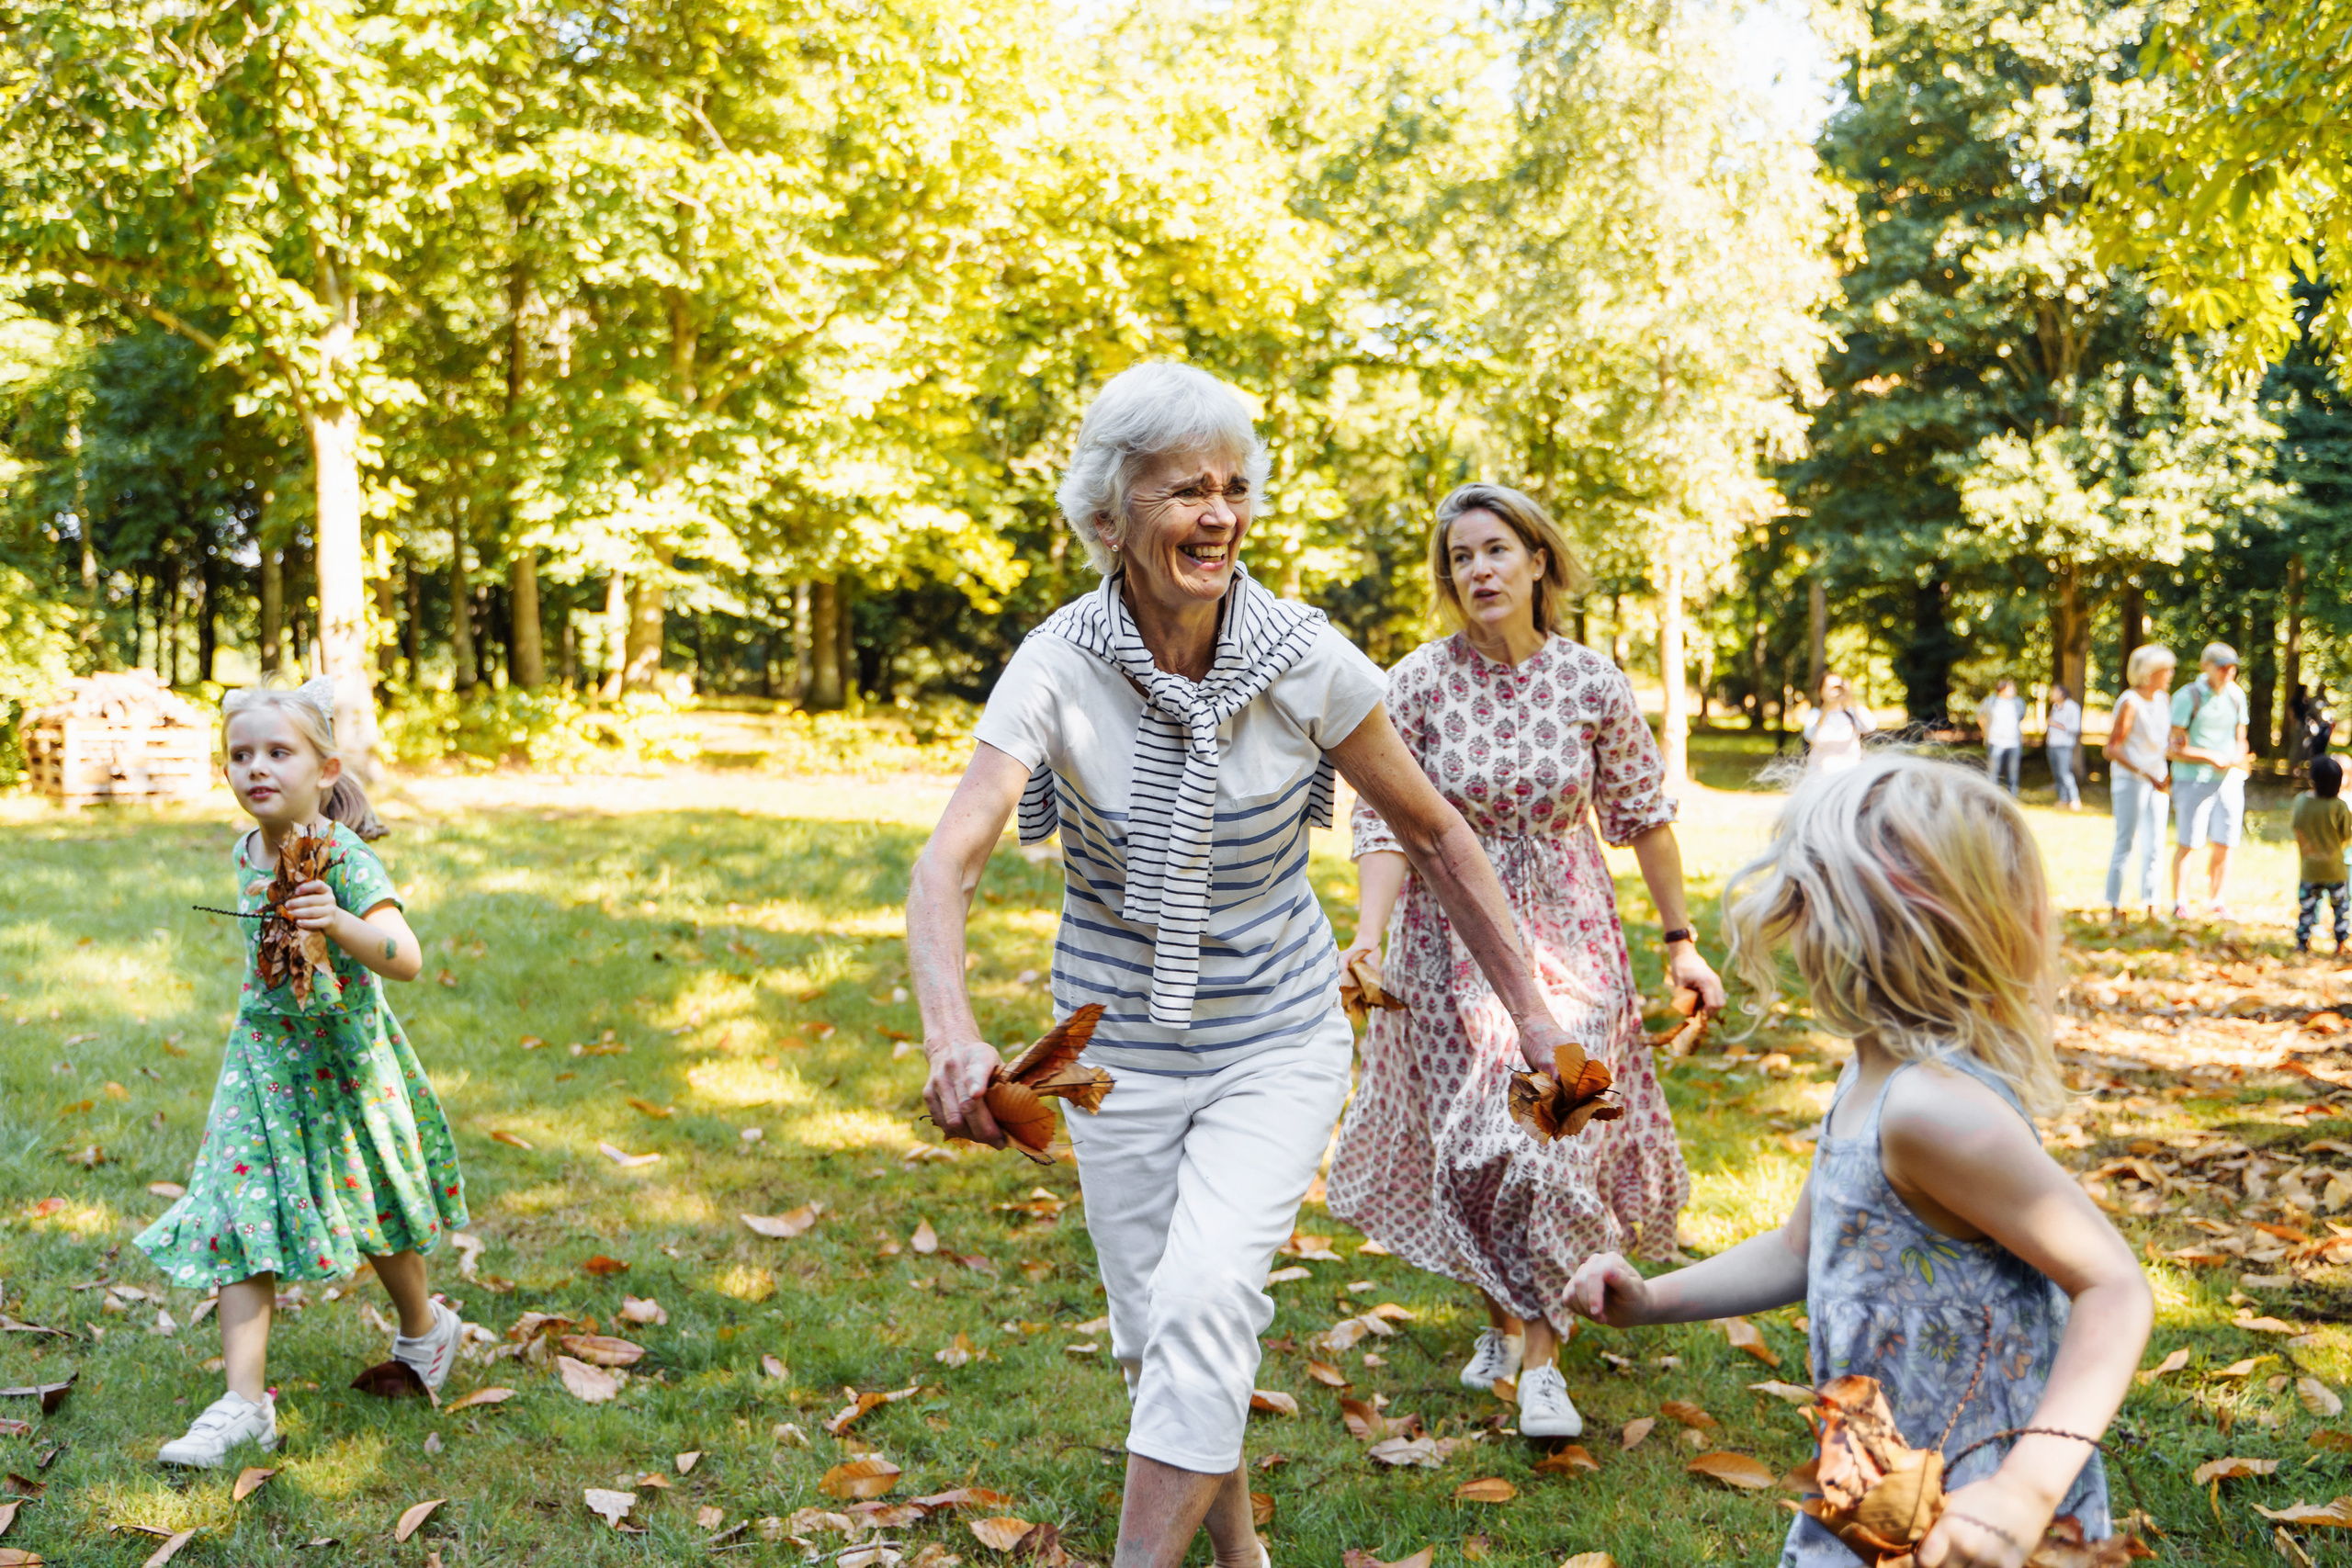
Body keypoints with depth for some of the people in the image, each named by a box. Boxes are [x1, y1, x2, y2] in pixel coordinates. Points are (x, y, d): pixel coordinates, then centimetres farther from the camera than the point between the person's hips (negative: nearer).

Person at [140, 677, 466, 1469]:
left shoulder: (344, 858, -20)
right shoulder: (246, 854, 0)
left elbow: (406, 958, -32)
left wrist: (338, 925, -46)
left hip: (343, 1061, -5)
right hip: (262, 1061, 5)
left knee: (373, 1213, 12)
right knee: (240, 1222, -4)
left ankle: (423, 1328, 39)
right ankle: (243, 1402, -1)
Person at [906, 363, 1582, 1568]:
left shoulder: (1307, 663, -15)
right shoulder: (1059, 667, -18)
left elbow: (1434, 834, -3)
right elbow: (950, 859, -30)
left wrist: (1528, 1011, -1)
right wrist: (952, 1035, -49)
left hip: (1277, 1037, -1)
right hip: (1120, 1045, 1)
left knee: (1207, 1298, -19)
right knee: (1152, 1332, 12)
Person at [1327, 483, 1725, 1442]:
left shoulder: (1592, 684, -5)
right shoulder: (1417, 684, -9)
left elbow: (1645, 817, 4)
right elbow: (1386, 824, -11)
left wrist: (1681, 942, 6)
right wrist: (1368, 934, -26)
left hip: (1567, 932, 0)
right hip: (1453, 936, 0)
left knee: (1555, 1134, -8)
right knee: (1470, 1142, 5)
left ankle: (1541, 1363, 5)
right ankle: (1501, 1314, 32)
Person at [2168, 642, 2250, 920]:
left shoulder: (2236, 695, 9)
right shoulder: (2187, 697, -8)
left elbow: (2240, 738, 17)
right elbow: (2176, 748, -10)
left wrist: (2237, 759, -4)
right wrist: (2211, 758, -19)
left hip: (2229, 779, 5)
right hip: (2193, 779, -5)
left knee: (2223, 844, 3)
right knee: (2186, 843, -5)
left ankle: (2218, 901, 14)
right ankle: (2178, 902, 5)